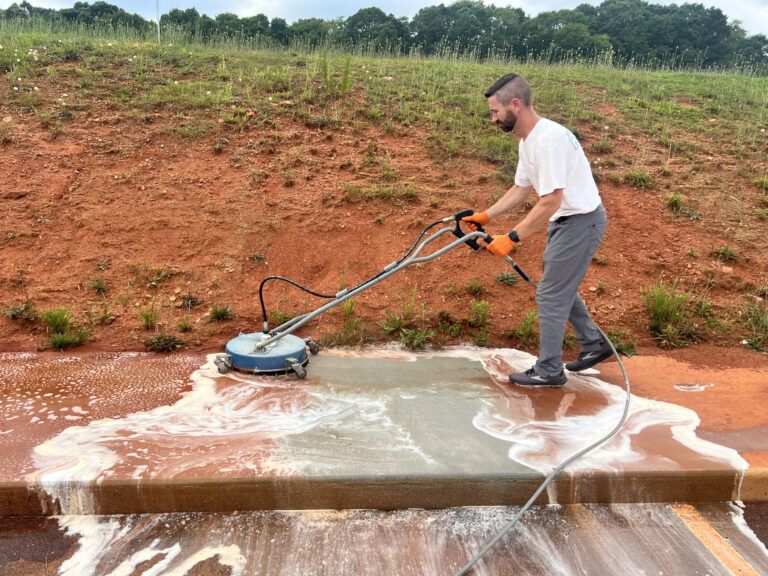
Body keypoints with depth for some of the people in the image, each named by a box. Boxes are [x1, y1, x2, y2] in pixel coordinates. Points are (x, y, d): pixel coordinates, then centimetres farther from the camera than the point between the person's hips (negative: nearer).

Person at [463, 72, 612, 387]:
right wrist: (485, 216, 9)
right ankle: (594, 344, 37)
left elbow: (550, 201, -31)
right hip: (566, 220, 10)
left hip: (581, 222, -10)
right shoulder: (529, 140, 6)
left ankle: (548, 371, 12)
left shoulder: (547, 140, -27)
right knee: (561, 288, 22)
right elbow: (521, 189, 14)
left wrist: (512, 238, -28)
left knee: (551, 295, -2)